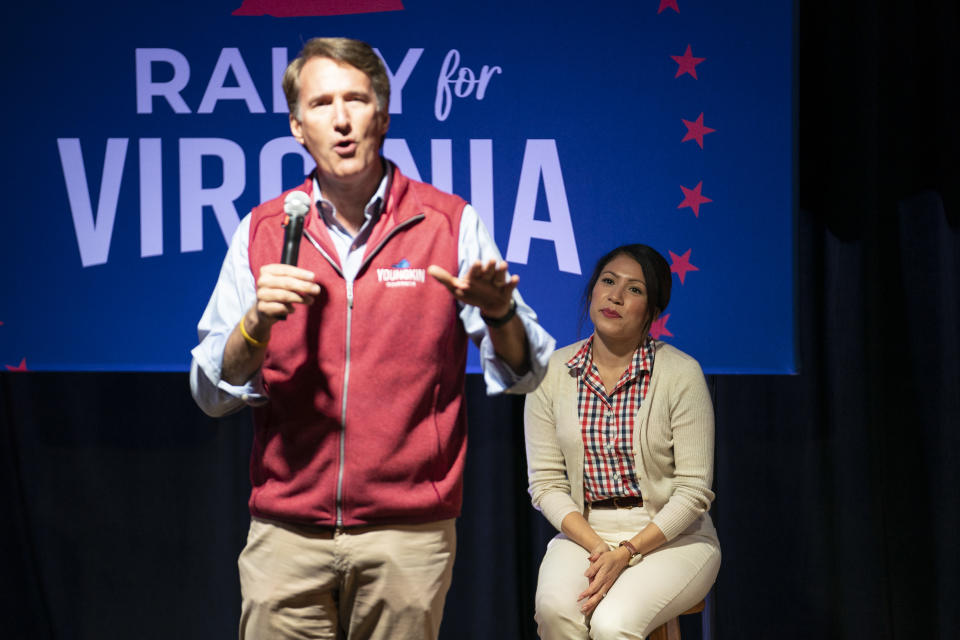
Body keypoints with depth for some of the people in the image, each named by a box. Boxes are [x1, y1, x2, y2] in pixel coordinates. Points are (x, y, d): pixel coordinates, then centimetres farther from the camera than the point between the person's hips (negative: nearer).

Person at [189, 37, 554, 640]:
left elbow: (522, 375, -2)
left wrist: (498, 314, -23)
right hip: (285, 533, 1)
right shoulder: (261, 232, 5)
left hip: (409, 534, -1)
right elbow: (210, 393, 2)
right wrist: (258, 322, -16)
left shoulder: (452, 224, 1)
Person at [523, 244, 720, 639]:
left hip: (671, 537, -2)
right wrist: (597, 547, -14)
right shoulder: (551, 373, 1)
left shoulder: (681, 373, -8)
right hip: (584, 532, 3)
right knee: (555, 608, -30)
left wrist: (627, 553, -17)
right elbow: (546, 482, 0)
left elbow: (693, 489, -9)